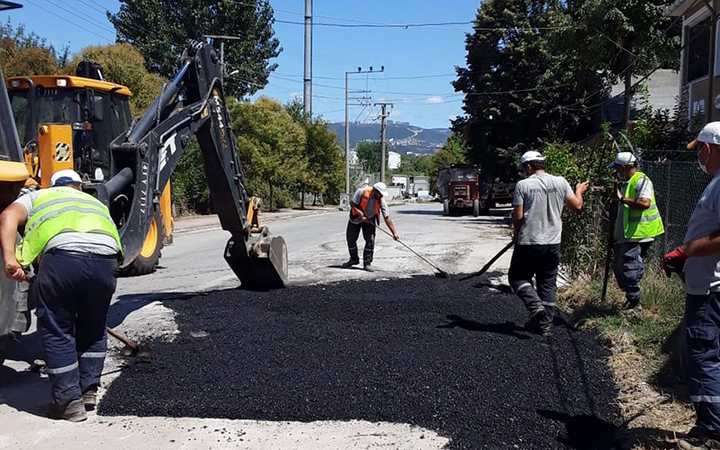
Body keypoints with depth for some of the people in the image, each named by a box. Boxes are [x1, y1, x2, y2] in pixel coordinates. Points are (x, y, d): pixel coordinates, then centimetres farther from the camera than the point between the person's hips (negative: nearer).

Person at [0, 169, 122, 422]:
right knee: (93, 328, 25)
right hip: (106, 257, 3)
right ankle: (89, 391, 29)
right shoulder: (96, 203, 40)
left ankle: (69, 401, 16)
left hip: (63, 253, -3)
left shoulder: (38, 197, 32)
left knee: (56, 331, 14)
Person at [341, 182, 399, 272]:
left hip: (370, 219, 0)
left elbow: (387, 217, -23)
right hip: (356, 218, 0)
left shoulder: (381, 201, -23)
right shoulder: (361, 192, -29)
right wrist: (360, 214, -31)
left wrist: (394, 232, -28)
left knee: (370, 240, -13)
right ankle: (354, 259, 29)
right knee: (351, 239, 6)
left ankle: (367, 263, 2)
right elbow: (352, 204, -18)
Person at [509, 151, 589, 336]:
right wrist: (579, 191, 28)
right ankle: (544, 324, 17)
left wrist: (516, 232, 9)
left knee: (518, 277, 12)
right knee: (548, 284, 13)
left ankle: (535, 305, -11)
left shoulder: (523, 185, -9)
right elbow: (577, 205, 7)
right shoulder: (560, 182, 2)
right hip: (553, 244, 4)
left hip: (528, 243, -4)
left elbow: (517, 216, -10)